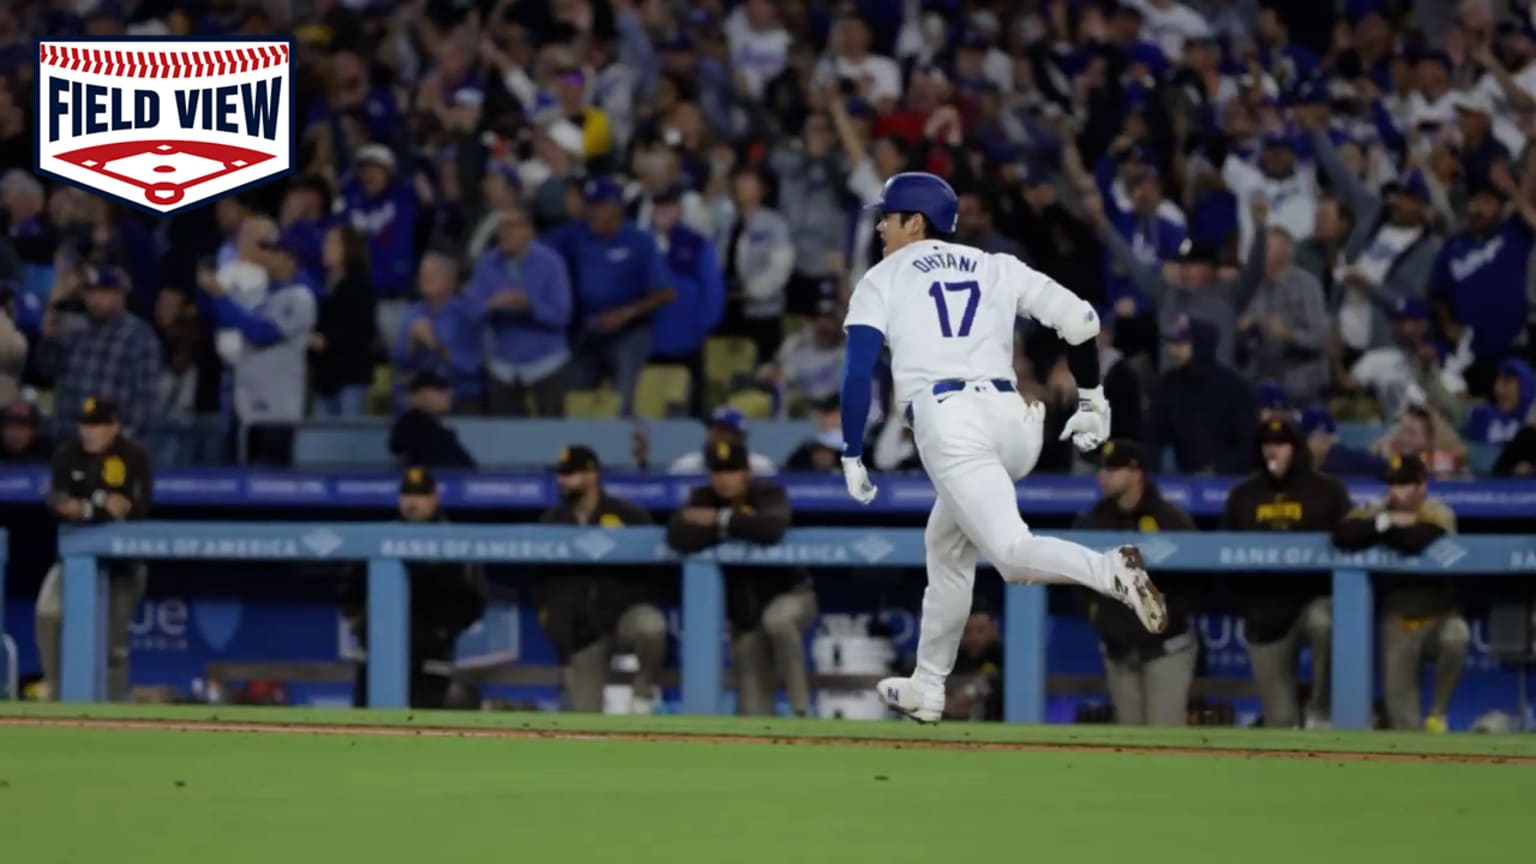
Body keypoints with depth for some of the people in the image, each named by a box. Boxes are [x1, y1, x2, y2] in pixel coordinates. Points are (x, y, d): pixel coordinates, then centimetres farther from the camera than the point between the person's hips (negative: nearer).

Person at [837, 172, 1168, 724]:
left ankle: (1111, 572, -45)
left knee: (1011, 553, -16)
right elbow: (1078, 318, 13)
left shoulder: (882, 280, 13)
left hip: (946, 423, -6)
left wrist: (851, 457, 6)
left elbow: (858, 374, 2)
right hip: (1010, 419, 6)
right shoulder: (995, 268, 22)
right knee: (947, 544, 25)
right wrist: (1092, 401, 21)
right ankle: (927, 689, 28)